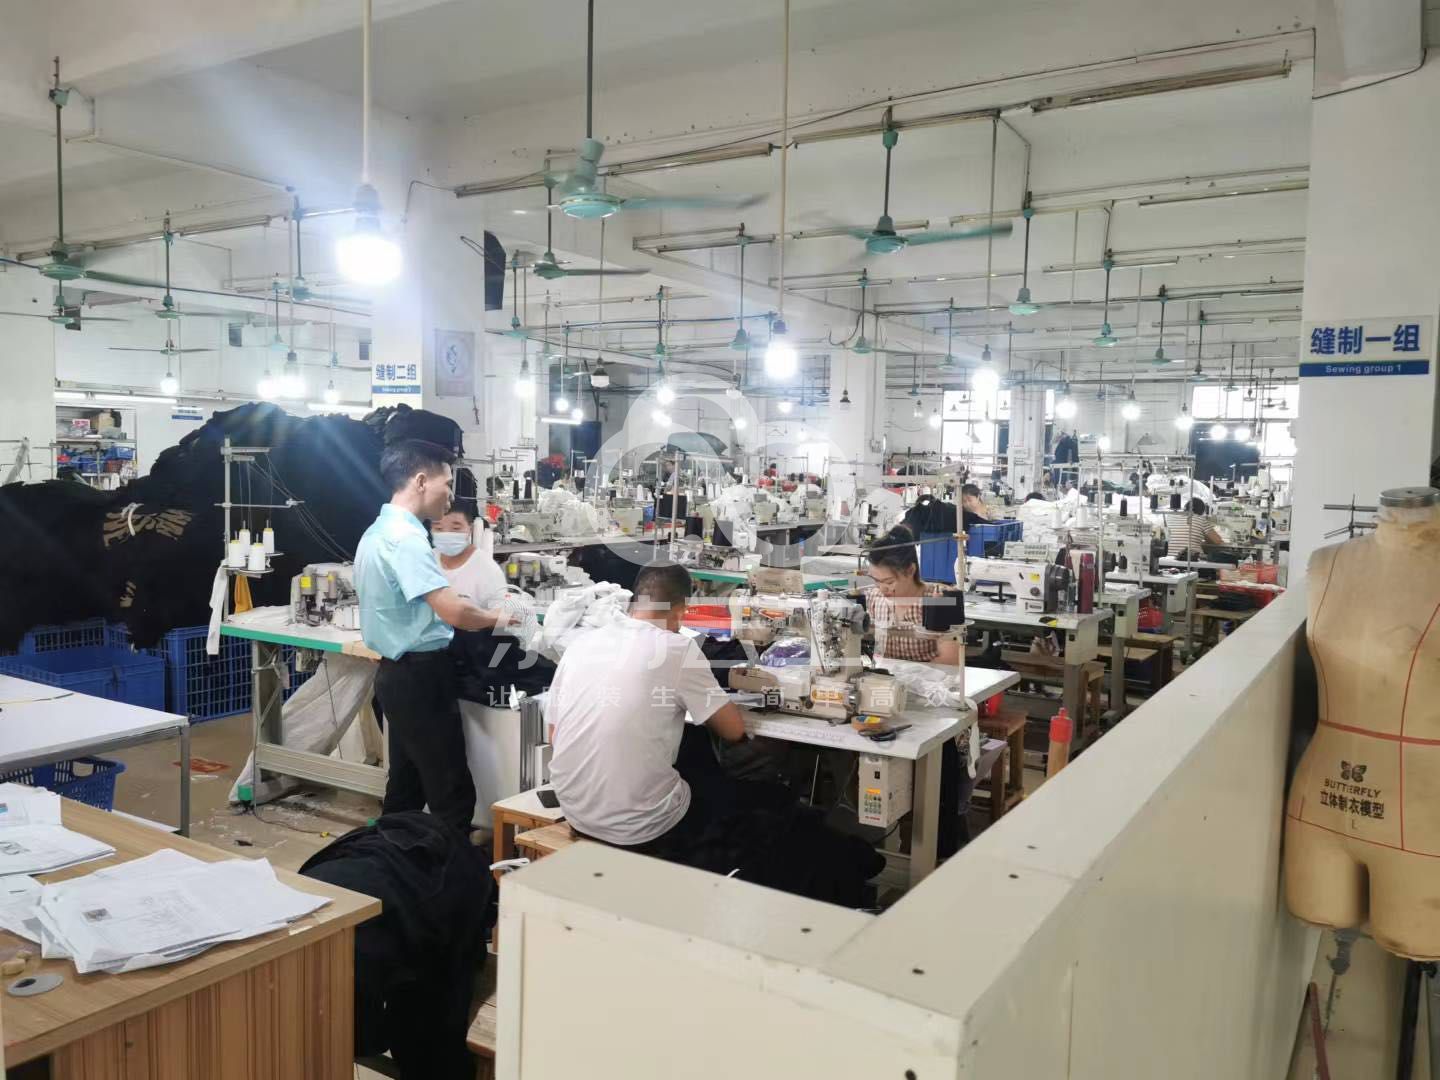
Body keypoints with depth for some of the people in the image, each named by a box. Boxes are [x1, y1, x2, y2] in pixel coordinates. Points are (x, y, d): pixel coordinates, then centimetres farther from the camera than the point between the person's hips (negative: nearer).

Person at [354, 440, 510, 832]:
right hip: (420, 678, -10)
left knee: (406, 785, 17)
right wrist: (497, 617, -8)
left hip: (399, 673, 10)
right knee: (453, 794, -5)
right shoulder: (405, 537, -20)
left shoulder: (377, 532, 13)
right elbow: (452, 610, -27)